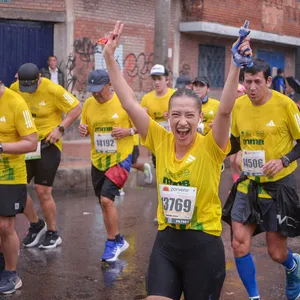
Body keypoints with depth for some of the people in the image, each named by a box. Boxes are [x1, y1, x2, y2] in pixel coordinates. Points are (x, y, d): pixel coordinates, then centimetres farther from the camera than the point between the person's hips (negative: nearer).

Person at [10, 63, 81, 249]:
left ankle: (53, 233, 16)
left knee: (43, 191, -4)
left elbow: (76, 108, -11)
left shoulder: (53, 90, -16)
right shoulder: (14, 88, -2)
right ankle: (36, 224, 24)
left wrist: (60, 129, -19)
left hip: (48, 144, -5)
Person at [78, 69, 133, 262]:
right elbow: (86, 128, 13)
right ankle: (118, 241, 31)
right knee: (104, 203, 12)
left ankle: (113, 243, 2)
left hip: (120, 158, -5)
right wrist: (83, 130, -9)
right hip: (98, 160, 6)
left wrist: (128, 131, -21)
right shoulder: (88, 104, 1)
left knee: (106, 199, -16)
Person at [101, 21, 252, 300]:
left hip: (203, 244, -2)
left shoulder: (210, 148, -11)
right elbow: (130, 103, -7)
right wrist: (109, 57, -12)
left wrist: (236, 66, -38)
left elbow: (225, 110, -27)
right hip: (166, 241, 3)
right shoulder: (160, 141, -3)